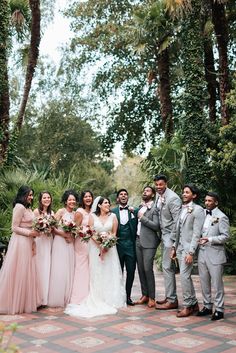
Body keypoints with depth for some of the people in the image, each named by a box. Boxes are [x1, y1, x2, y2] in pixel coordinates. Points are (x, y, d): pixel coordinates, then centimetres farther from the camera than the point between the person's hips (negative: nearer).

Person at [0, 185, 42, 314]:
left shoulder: (28, 208, 15)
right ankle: (14, 304, 8)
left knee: (26, 273, 11)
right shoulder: (19, 207, -12)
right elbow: (14, 228, -14)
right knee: (18, 272, -2)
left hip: (28, 242, 9)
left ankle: (25, 302, 19)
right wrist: (30, 233, -18)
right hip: (20, 242, -9)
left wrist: (33, 242, 10)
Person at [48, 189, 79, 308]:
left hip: (70, 244, 6)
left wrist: (73, 235, 0)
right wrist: (63, 234, -15)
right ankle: (57, 299, 2)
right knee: (59, 270, -5)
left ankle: (67, 299, 14)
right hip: (60, 242, -6)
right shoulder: (61, 211, -5)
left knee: (69, 270, 7)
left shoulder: (75, 213, 12)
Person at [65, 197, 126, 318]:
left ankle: (110, 300, 8)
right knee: (97, 274, 1)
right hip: (96, 247, -1)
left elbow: (114, 233, 1)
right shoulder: (92, 216, 0)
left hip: (109, 247, 1)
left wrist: (107, 246, -10)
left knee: (110, 273, 1)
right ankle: (98, 300, 6)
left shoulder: (113, 216, 3)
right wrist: (100, 247, -12)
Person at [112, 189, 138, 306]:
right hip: (117, 245, 0)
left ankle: (128, 296, 16)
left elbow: (137, 227, -2)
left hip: (130, 246, 1)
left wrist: (133, 212, -10)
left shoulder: (134, 211, 5)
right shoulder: (113, 211, 3)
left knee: (131, 272, 3)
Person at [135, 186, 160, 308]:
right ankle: (144, 295, 19)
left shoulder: (155, 208, -6)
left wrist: (142, 217, -13)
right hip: (138, 241, 7)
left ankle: (152, 298, 3)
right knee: (140, 269, 9)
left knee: (148, 269, -7)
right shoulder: (140, 207, 17)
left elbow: (156, 226, -15)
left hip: (149, 243, -7)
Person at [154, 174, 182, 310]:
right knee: (168, 267, 15)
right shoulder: (158, 196, 9)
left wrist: (172, 240, -18)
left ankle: (172, 301, 1)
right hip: (164, 234, 9)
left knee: (167, 267, -7)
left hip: (171, 235, -9)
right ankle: (170, 297, 26)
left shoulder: (173, 198, -17)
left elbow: (177, 221, -19)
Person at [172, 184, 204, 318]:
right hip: (180, 247, 8)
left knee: (184, 276, -9)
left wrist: (191, 252, -18)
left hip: (189, 248, -8)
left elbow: (197, 233, -14)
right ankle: (194, 304, 23)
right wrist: (174, 247, 14)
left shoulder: (198, 210, -9)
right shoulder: (182, 209, 14)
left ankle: (187, 306, 2)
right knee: (186, 276, 12)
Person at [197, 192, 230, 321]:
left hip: (215, 254, -6)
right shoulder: (203, 213, 8)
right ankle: (207, 306, 26)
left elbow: (225, 236, -11)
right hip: (202, 253, 6)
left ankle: (219, 310, 12)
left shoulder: (221, 217, -8)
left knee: (217, 283, 2)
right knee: (204, 282, 13)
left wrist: (210, 239, -21)